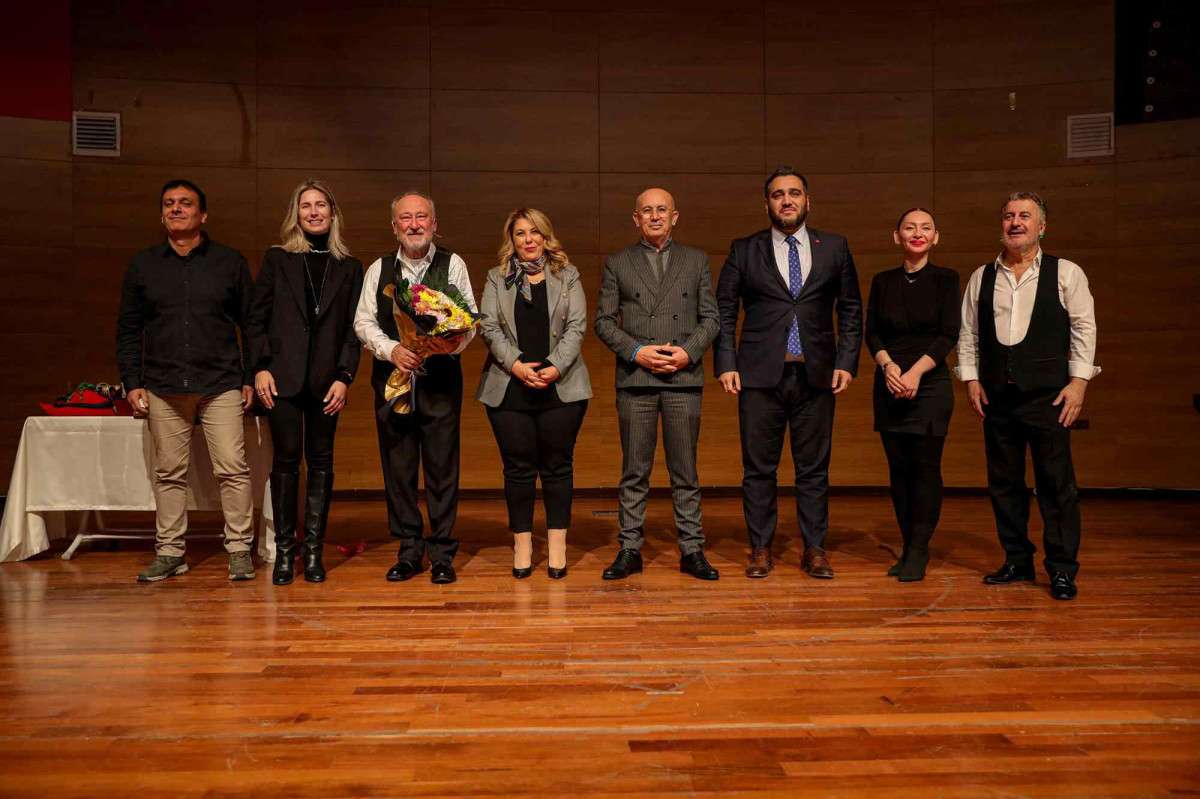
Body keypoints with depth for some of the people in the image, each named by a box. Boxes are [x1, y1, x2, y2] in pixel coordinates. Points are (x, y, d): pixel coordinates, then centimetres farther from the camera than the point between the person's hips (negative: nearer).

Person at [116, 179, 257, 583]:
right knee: (169, 473, 6)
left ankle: (240, 549, 4)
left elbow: (251, 322, 7)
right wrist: (132, 382, 4)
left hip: (221, 385, -2)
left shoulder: (230, 262, 7)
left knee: (232, 469, -5)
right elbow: (128, 329, 13)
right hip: (163, 388, 2)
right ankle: (169, 552, 16)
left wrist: (251, 378, 1)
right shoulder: (142, 265, 11)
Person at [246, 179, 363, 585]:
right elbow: (256, 319, 5)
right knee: (286, 458, 0)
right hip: (283, 377, -1)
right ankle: (284, 549, 11)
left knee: (321, 460, 4)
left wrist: (343, 377, -5)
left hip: (326, 379, 1)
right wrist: (260, 368, -5)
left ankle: (313, 549, 12)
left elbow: (352, 329, 5)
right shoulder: (277, 259, 8)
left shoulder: (349, 268, 10)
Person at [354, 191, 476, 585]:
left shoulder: (453, 265, 5)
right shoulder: (379, 269, 11)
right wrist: (391, 350, -11)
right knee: (398, 467, 6)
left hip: (441, 378, -2)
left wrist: (455, 344, -20)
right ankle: (409, 551, 18)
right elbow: (363, 321, 7)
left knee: (442, 466, 0)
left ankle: (442, 553, 10)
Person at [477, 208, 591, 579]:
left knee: (557, 466, 4)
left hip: (561, 386, 0)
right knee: (518, 468, 4)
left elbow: (577, 326, 1)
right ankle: (522, 545, 15)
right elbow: (489, 327, 2)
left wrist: (555, 366, -13)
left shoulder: (567, 276, 10)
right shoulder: (497, 278, 11)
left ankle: (557, 546, 13)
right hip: (510, 388, 1)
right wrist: (516, 365, -13)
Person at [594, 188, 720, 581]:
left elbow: (710, 317, 9)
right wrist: (636, 351, -9)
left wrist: (689, 351, -8)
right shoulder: (617, 263, 10)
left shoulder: (696, 261, 12)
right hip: (635, 379, 0)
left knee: (685, 471, 5)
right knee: (634, 471, 4)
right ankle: (630, 549, 13)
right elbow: (604, 320, 5)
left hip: (683, 377, 1)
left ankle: (691, 550, 13)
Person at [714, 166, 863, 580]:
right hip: (761, 375, -1)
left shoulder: (834, 248, 9)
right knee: (758, 468, 4)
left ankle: (814, 550, 16)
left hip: (816, 375, 1)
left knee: (814, 469, 6)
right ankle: (760, 549, 14)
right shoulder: (744, 250, 6)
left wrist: (846, 361, 1)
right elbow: (723, 311, 6)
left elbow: (851, 310, 11)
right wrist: (726, 363, -4)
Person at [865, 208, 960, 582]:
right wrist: (888, 365, -14)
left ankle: (919, 551, 5)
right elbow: (871, 333, 5)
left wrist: (915, 371, -16)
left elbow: (948, 334, -5)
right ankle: (908, 547, 15)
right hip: (889, 384, 3)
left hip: (930, 383, -3)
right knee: (898, 469, 5)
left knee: (925, 467, -4)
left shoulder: (945, 279, 2)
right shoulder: (882, 282, 10)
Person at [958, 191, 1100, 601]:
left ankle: (1062, 569, 8)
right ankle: (1018, 562, 21)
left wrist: (1078, 381, -7)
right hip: (997, 395, 3)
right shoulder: (981, 278, 10)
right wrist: (971, 378, 3)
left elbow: (1084, 329, 0)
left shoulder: (1066, 273, 2)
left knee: (1056, 482, -1)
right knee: (1003, 482, 9)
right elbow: (967, 333, 11)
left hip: (1048, 394, -3)